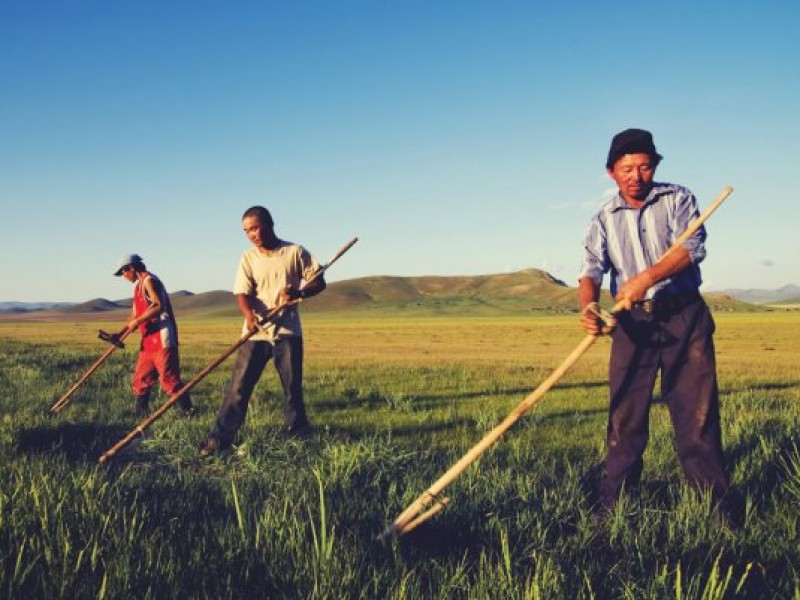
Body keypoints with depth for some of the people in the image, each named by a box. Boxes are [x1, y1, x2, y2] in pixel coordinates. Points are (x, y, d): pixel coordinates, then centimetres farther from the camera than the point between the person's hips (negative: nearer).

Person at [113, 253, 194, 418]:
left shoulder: (149, 281, -9)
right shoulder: (139, 285, 21)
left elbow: (159, 306, -23)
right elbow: (135, 314, 23)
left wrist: (137, 322, -21)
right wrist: (120, 333, 13)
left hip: (162, 339, -10)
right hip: (148, 340, 10)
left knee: (169, 378, -9)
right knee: (141, 379, 11)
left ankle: (188, 411, -3)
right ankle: (141, 412, 19)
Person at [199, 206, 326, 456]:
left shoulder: (295, 252, 1)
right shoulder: (248, 258, 4)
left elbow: (319, 282, 1)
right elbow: (242, 293, -5)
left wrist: (299, 292, -19)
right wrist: (249, 314, -27)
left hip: (287, 331, -1)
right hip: (255, 332, 1)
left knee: (293, 388, 6)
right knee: (238, 386, -4)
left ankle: (298, 435, 21)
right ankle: (221, 437, 0)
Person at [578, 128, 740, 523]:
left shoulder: (677, 199, 3)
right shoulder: (604, 219, 8)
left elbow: (692, 247, -13)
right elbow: (591, 270, -4)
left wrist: (647, 277, -28)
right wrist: (589, 306, -27)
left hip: (685, 316, -1)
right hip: (633, 323, 2)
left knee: (697, 409, -1)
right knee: (625, 414, 2)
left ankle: (716, 500, 8)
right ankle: (614, 501, 11)